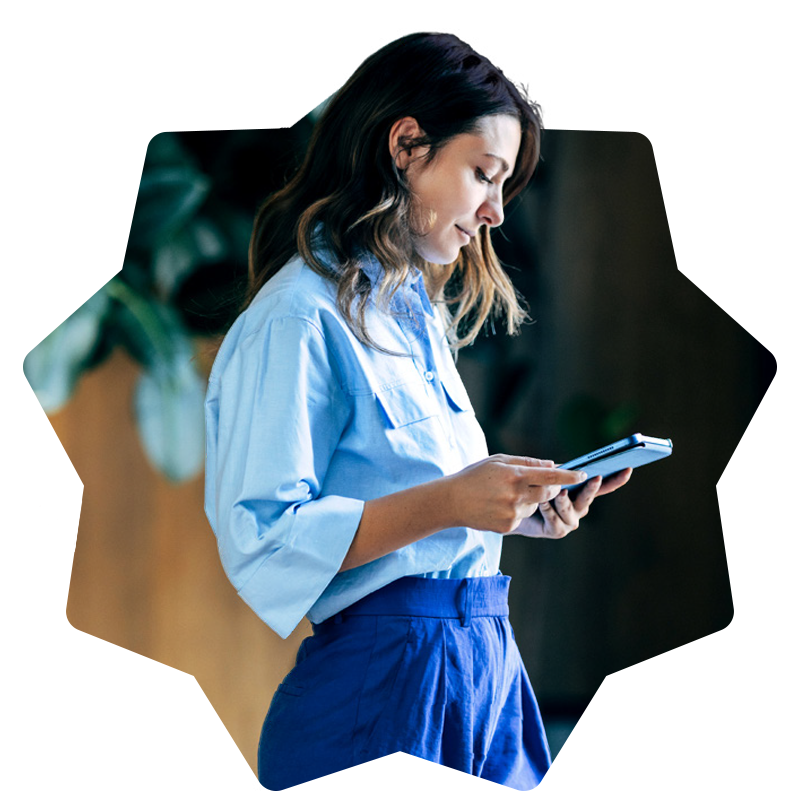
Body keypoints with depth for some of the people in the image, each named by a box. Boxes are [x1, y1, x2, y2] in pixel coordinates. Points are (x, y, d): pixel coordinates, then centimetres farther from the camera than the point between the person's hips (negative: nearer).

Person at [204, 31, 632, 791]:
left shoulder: (417, 313, 18)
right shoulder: (299, 318, -12)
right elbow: (260, 542, -19)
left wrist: (519, 511, 8)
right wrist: (446, 503, -25)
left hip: (484, 668, 9)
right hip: (382, 691, -9)